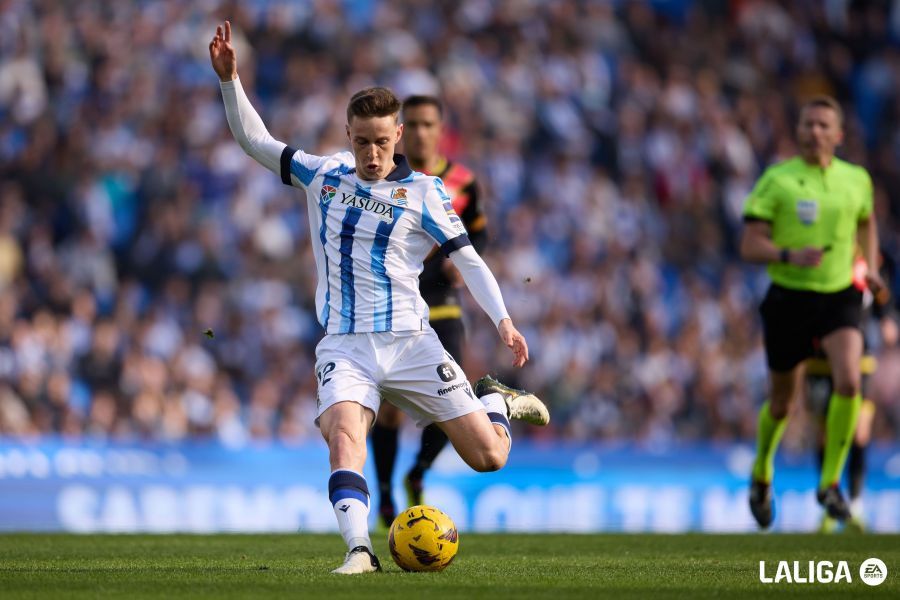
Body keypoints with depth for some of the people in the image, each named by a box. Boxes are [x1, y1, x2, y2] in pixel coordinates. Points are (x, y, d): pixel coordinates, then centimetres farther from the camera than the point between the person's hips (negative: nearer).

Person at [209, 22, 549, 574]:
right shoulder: (323, 176, 10)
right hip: (344, 347, 1)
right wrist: (230, 79, 3)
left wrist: (502, 320, -13)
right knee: (344, 435, -30)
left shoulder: (422, 193, 1)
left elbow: (466, 257, -1)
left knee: (488, 456, -2)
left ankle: (495, 402, 32)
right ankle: (360, 549, -35)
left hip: (409, 342, -1)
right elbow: (255, 139, 16)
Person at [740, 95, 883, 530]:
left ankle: (830, 482, -9)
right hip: (789, 298, -1)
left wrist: (870, 268, 12)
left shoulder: (856, 180, 3)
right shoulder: (776, 180, -7)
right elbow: (750, 246, -9)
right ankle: (761, 475, 41)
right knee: (783, 401, 10)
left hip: (840, 297, 1)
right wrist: (791, 256, -26)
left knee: (849, 381, -23)